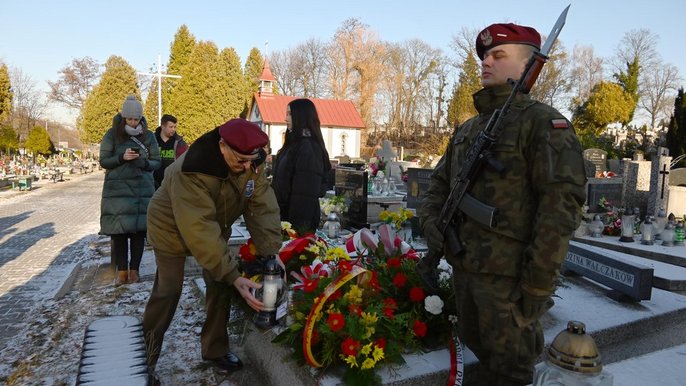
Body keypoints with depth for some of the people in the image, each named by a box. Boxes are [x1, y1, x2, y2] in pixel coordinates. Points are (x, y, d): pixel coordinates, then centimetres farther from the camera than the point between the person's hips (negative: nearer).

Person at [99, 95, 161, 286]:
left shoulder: (148, 136, 4)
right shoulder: (112, 135, 1)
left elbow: (156, 162, 6)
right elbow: (104, 161, 2)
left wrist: (145, 163, -16)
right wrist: (122, 158, -16)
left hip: (142, 189, 1)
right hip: (117, 189, -1)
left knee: (139, 229, 1)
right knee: (118, 230, -2)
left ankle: (134, 269, 13)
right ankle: (121, 270, 10)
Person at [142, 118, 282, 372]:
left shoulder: (251, 163, -22)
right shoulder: (190, 172, -40)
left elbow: (264, 207, -24)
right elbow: (200, 232, -41)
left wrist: (272, 253, -35)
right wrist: (233, 276, -43)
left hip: (215, 229, 5)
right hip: (173, 229, -5)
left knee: (222, 287, 4)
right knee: (168, 293, 3)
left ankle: (216, 349, 24)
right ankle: (145, 357, 26)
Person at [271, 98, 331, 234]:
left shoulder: (309, 148, -18)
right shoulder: (295, 144, 13)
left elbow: (306, 192, -23)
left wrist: (299, 225, -23)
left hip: (298, 219, -9)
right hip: (286, 213, 9)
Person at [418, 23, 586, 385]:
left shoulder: (543, 123, -9)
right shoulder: (466, 129, 14)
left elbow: (561, 205, -17)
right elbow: (440, 182, 21)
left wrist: (538, 284, -20)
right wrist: (430, 219, 0)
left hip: (508, 275, -7)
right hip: (464, 268, 7)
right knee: (476, 345, 22)